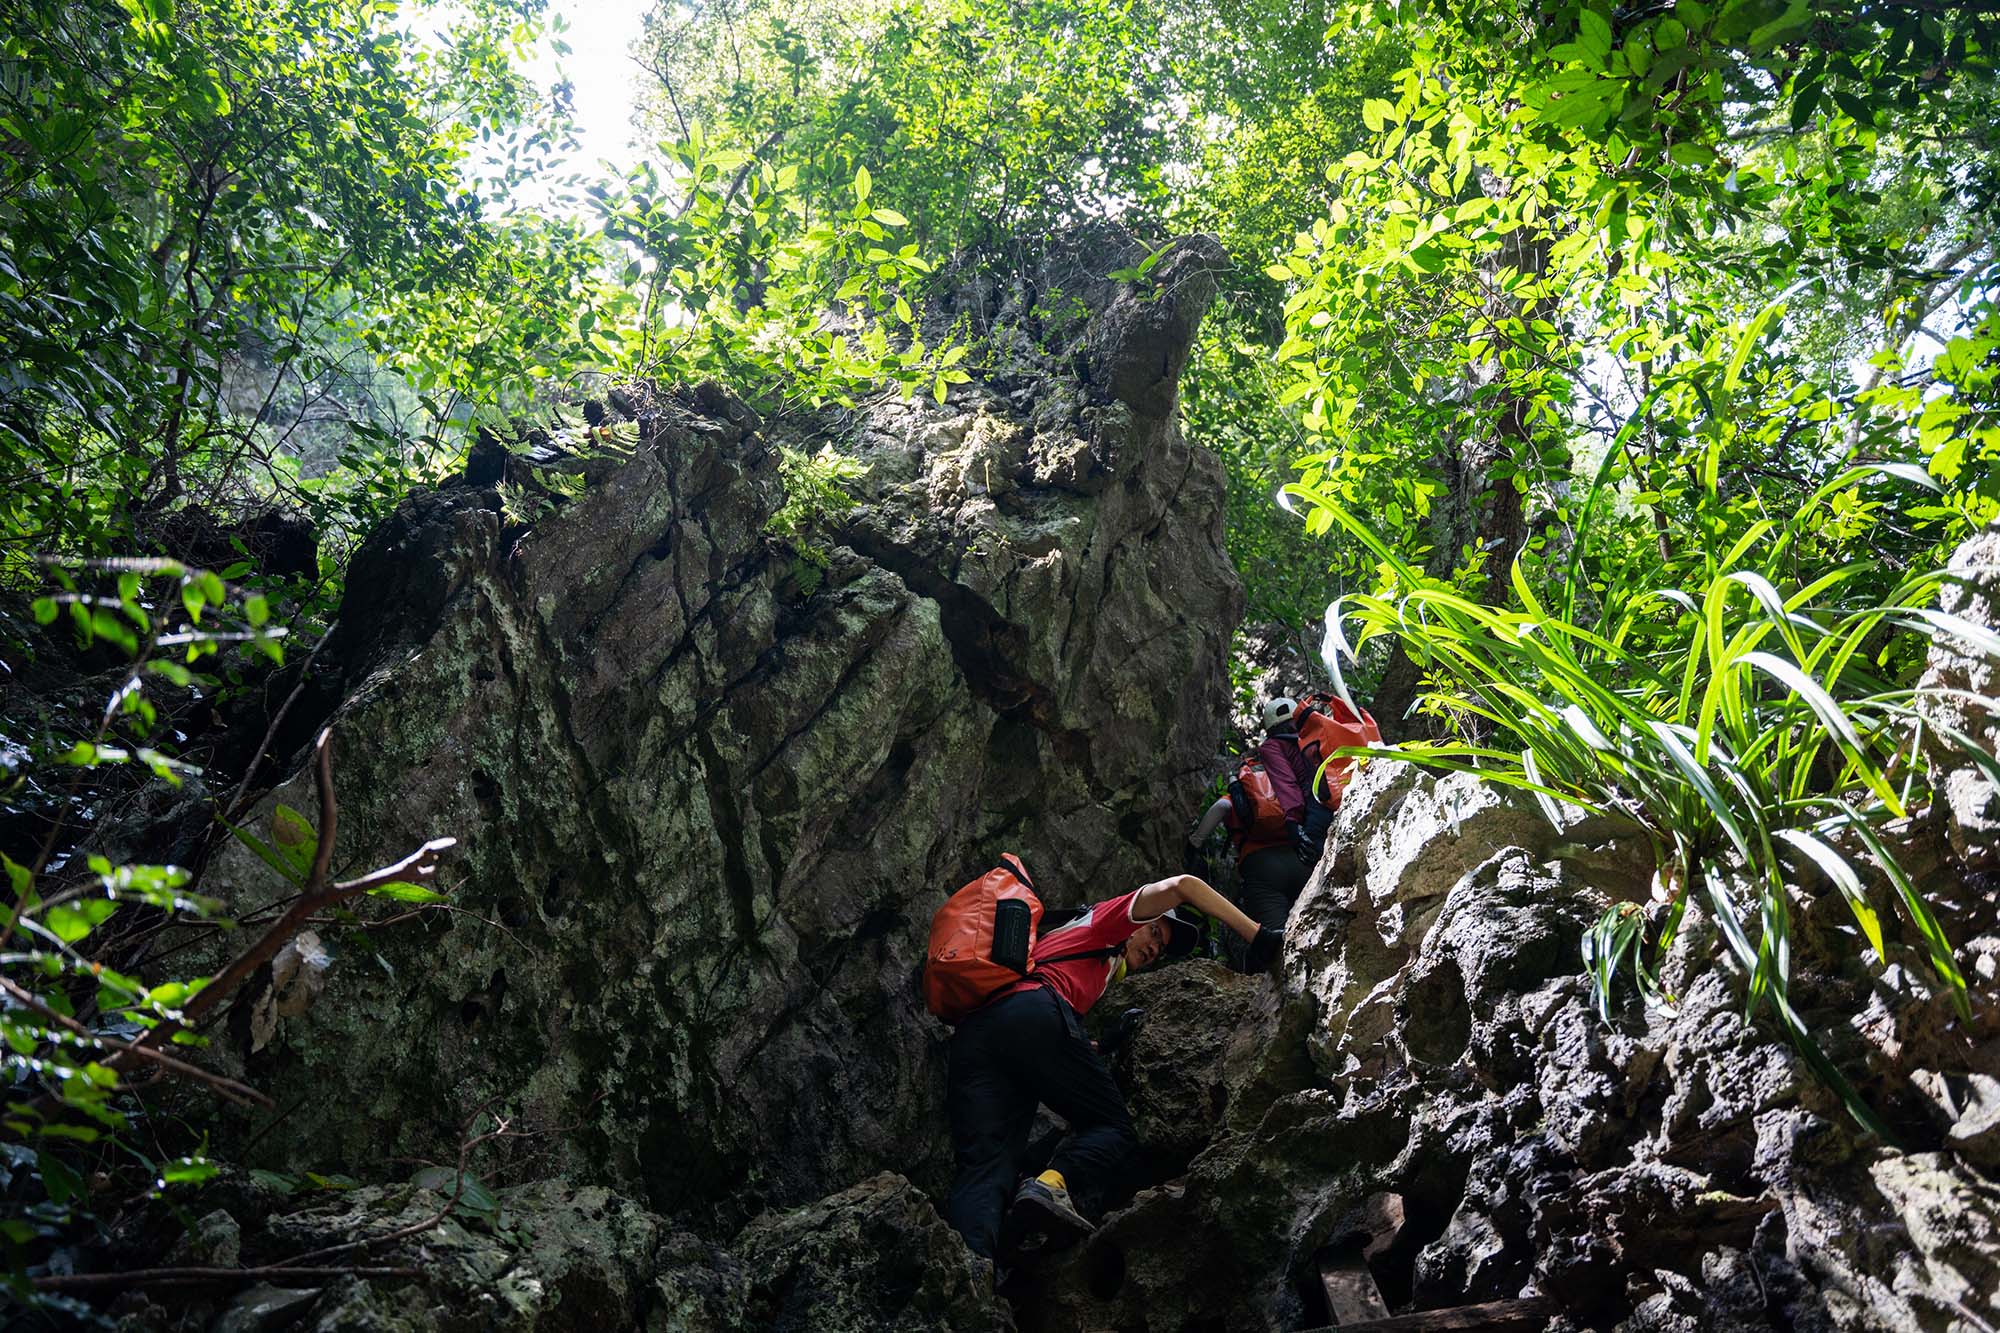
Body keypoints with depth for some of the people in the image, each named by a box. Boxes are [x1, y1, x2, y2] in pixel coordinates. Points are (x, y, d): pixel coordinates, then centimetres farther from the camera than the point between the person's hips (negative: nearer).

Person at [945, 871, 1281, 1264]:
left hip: (971, 1032, 6)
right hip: (1036, 1013, -6)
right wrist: (1259, 937, 14)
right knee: (1112, 1126, 5)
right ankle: (1053, 1185, -26)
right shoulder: (1105, 918, 27)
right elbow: (1180, 886, 14)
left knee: (981, 1166, -8)